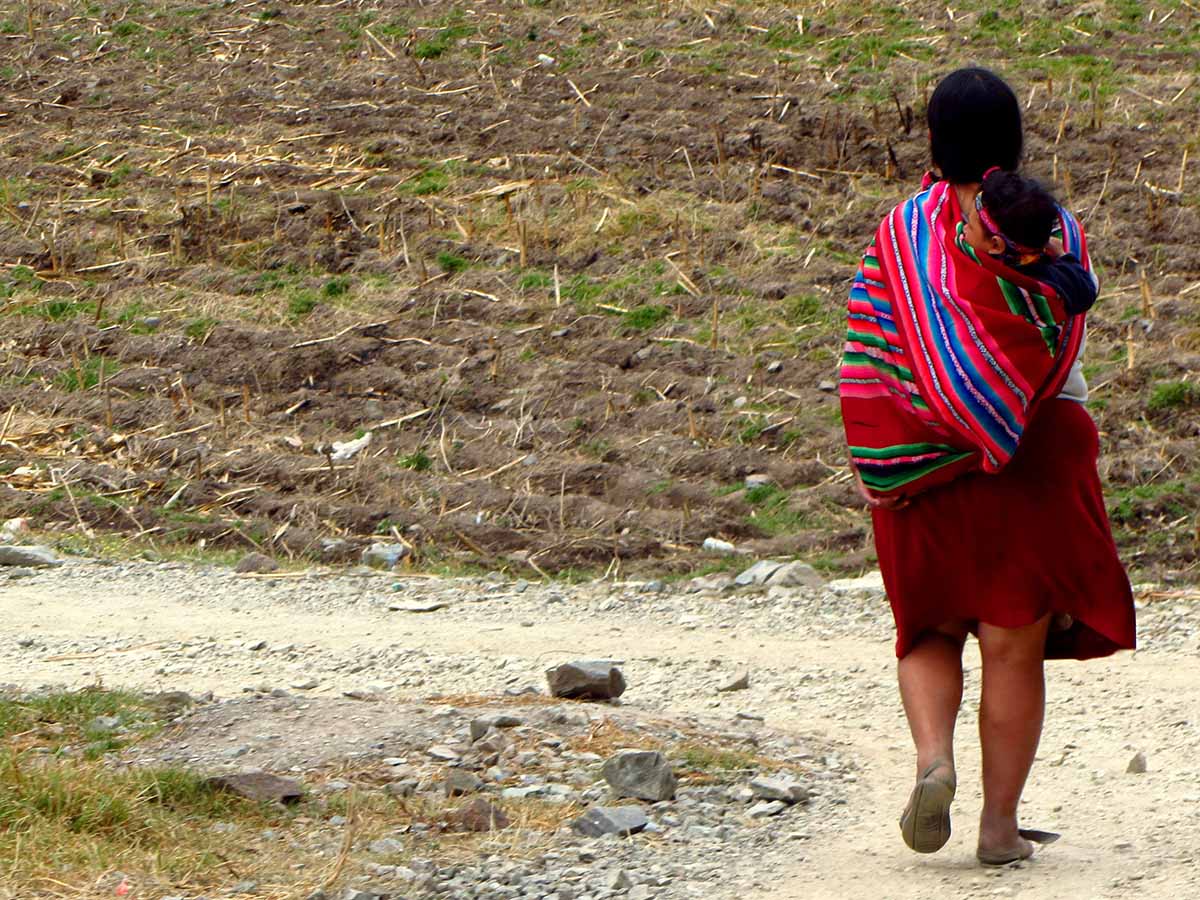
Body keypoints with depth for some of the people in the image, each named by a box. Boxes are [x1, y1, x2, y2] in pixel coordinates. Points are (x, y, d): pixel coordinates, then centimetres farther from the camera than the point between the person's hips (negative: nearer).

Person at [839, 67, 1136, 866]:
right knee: (1016, 648, 7)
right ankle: (1001, 823, 6)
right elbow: (1064, 355, -13)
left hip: (923, 464, 1)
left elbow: (871, 362, -6)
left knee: (931, 630, 16)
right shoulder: (1058, 232, -4)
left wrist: (880, 469, -3)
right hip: (1036, 463, -1)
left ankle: (933, 759, -10)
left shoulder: (901, 234, -3)